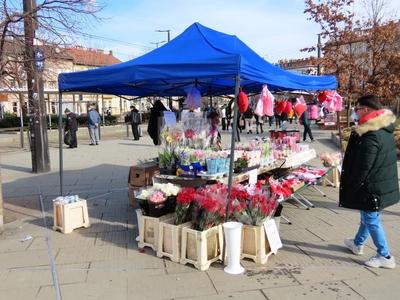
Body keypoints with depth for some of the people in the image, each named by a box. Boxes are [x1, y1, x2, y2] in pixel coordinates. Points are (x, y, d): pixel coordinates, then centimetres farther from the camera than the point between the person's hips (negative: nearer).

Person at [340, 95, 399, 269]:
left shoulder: (370, 135, -25)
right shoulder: (386, 129, 6)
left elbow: (363, 167, -24)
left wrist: (352, 187, -12)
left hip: (372, 187, -10)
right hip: (385, 183, 10)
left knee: (371, 220, 5)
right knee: (368, 216, 23)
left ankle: (385, 257, 18)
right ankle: (357, 244, 41)